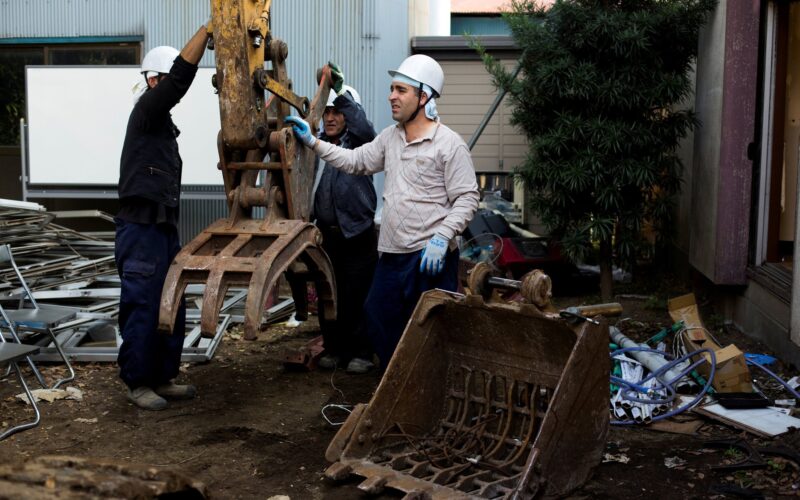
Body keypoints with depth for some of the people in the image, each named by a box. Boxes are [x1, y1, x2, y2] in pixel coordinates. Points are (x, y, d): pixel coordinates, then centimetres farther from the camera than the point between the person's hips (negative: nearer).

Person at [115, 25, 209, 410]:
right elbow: (180, 76, -23)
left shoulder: (161, 121, 20)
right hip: (141, 231, -9)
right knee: (142, 310, -3)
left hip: (164, 229, 10)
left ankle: (163, 378, 21)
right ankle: (137, 383, 8)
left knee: (172, 309, 11)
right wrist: (208, 27, -24)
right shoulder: (145, 109, -7)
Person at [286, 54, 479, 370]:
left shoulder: (449, 144, -10)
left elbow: (467, 198, -12)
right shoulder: (390, 137, 13)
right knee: (381, 327, 16)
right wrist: (312, 142, 14)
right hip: (391, 254, 8)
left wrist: (442, 237, -22)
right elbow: (355, 161, 19)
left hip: (430, 257, -7)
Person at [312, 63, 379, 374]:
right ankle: (333, 348, 22)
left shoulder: (359, 142, -1)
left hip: (357, 234, -5)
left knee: (356, 297, -3)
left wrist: (342, 91, -33)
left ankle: (361, 352, 9)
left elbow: (364, 127, -25)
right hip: (326, 234, 5)